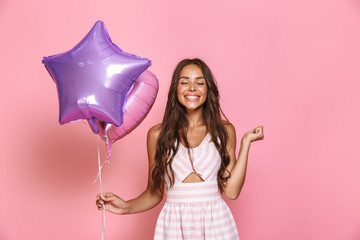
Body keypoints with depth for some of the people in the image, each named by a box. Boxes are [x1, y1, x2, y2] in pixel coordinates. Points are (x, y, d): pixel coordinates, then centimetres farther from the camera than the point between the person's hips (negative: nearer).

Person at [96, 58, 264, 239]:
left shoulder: (224, 131, 1)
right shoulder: (157, 134, -1)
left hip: (216, 223, 0)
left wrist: (246, 142, -5)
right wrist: (127, 207, -12)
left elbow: (231, 191, -6)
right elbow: (154, 193, 5)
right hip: (173, 224, 0)